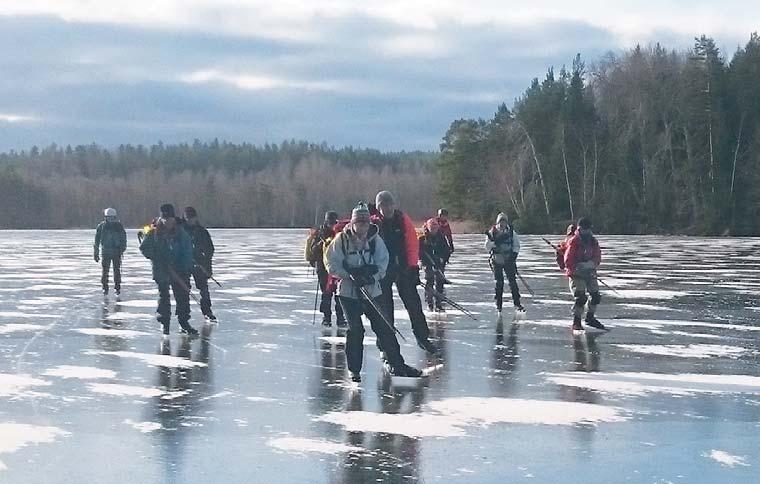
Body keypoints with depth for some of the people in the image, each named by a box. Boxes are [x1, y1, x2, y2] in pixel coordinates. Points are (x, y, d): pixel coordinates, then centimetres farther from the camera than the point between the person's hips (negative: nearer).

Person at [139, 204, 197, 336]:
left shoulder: (181, 233, 0)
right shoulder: (153, 232, -3)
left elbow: (188, 251, 1)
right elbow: (144, 248, 0)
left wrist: (186, 268, -10)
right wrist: (156, 257, -14)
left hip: (179, 271, 1)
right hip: (161, 271, -1)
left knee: (183, 296, -1)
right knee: (164, 296, 6)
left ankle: (184, 322, 5)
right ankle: (164, 322, 14)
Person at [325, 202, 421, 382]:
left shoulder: (375, 239, -2)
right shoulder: (342, 240, -7)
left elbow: (382, 262, 0)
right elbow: (331, 263, -5)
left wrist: (373, 274, -20)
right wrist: (350, 275, -17)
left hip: (371, 291, 2)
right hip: (348, 291, -2)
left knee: (384, 327, 2)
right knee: (355, 330, -4)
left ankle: (397, 365, 12)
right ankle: (354, 370, 9)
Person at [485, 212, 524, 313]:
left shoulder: (511, 232, 3)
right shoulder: (492, 232, -1)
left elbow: (516, 245, 9)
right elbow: (487, 247, -3)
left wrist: (514, 254, -5)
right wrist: (492, 241, -22)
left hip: (509, 259, 1)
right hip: (497, 260, -1)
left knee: (512, 280, -4)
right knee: (499, 282, -1)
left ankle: (517, 303, 1)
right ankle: (498, 304, 9)